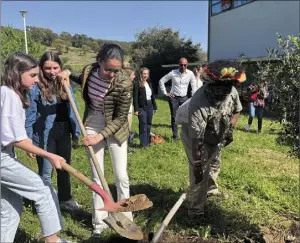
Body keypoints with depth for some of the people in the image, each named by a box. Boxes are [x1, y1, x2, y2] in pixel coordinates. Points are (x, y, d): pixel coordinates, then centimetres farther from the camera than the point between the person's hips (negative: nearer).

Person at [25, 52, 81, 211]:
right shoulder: (35, 87, -12)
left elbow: (72, 110, 9)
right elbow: (30, 116, -10)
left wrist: (76, 131, 7)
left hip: (63, 132, 5)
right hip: (45, 135, -5)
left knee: (65, 168, 18)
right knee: (46, 172, 7)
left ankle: (65, 199, 37)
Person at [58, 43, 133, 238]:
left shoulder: (125, 83, -24)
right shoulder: (89, 71, -12)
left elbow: (120, 118, -19)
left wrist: (100, 136, -23)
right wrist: (69, 74, 0)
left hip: (115, 130, -3)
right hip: (92, 127, 3)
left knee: (121, 177, 3)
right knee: (97, 178, 9)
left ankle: (126, 219, 23)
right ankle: (99, 222, 23)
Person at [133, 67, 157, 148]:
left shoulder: (149, 83, 12)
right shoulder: (137, 84, -8)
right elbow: (135, 97, -12)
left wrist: (154, 107, 14)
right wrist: (136, 109, -17)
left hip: (149, 106, 6)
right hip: (142, 107, -6)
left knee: (148, 124, 13)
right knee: (143, 125, -4)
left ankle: (148, 141, 26)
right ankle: (143, 143, 4)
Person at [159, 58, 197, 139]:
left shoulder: (190, 73, -6)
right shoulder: (173, 73, -9)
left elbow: (194, 86, 4)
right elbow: (161, 81, -1)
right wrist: (165, 93, -3)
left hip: (184, 98, 1)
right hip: (174, 98, -1)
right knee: (174, 117, 5)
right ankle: (175, 135, 16)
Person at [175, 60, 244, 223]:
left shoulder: (232, 92, -21)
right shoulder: (198, 104, -42)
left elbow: (236, 110, 4)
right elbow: (196, 139, -39)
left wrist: (230, 129, -5)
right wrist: (196, 165, -35)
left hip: (216, 136, 7)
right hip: (194, 136, -7)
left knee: (213, 165, 28)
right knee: (200, 175, -7)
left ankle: (209, 188, 58)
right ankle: (195, 212, 11)